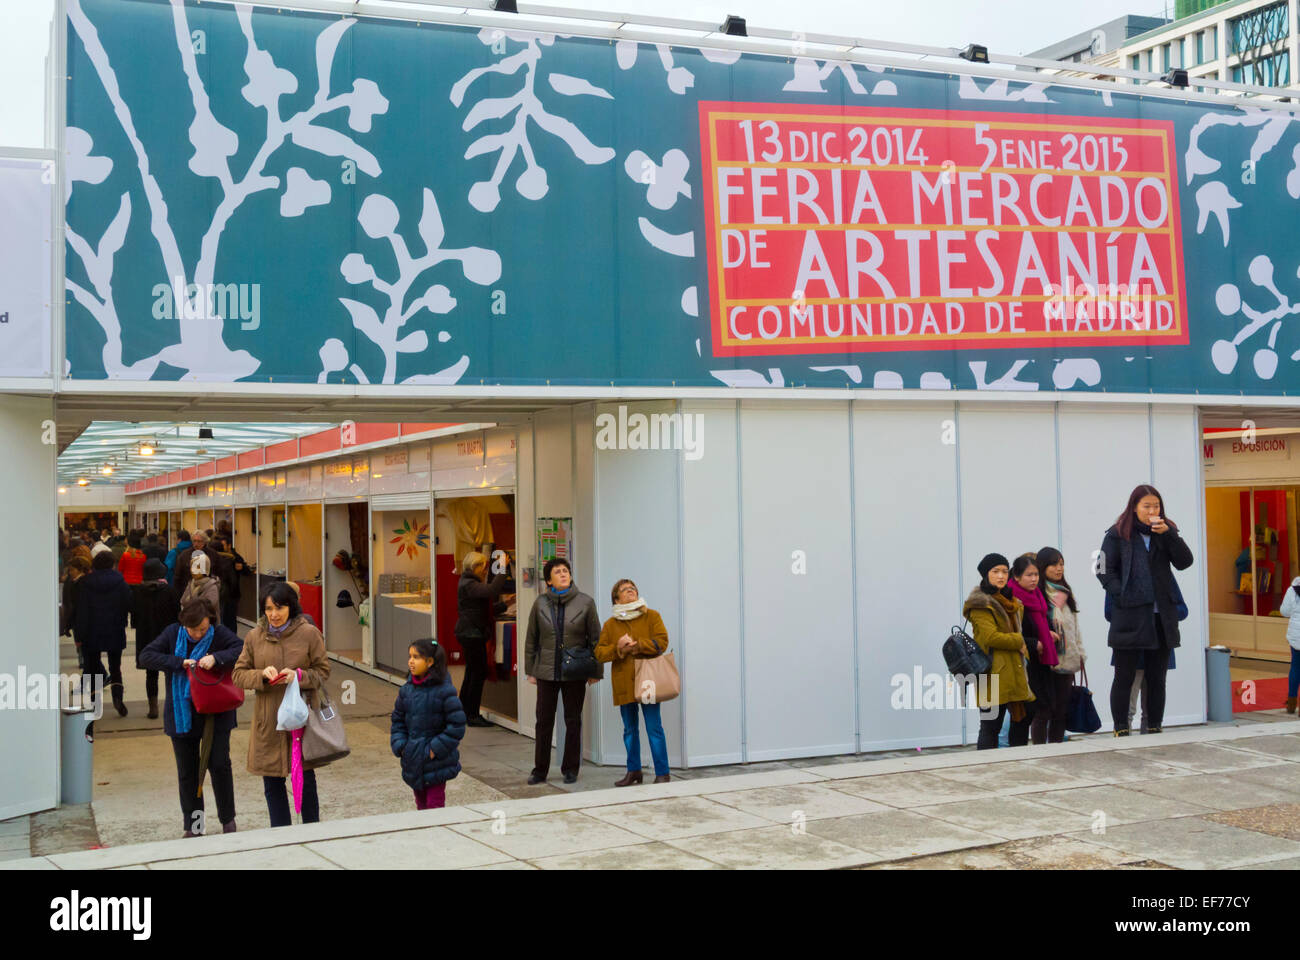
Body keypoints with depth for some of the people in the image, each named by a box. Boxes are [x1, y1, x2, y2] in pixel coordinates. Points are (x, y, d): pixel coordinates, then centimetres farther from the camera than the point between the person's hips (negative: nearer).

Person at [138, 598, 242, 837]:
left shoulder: (219, 634, -8)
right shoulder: (173, 634, -3)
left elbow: (243, 650, -20)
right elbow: (145, 656, -9)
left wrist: (216, 658, -34)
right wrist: (180, 663, -20)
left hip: (215, 715, -2)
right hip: (181, 716, 2)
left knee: (219, 765, -2)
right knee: (187, 772, 8)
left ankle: (228, 819, 15)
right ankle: (193, 826, 19)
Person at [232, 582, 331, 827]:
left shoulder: (309, 633, -4)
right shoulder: (254, 637, 3)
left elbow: (323, 671, 1)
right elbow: (239, 674, 6)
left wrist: (299, 676, -17)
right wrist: (262, 675, -13)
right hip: (268, 722, 2)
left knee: (305, 779, 8)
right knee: (272, 784, 8)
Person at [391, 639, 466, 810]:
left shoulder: (444, 690, -14)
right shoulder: (407, 690, 4)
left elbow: (456, 726, -13)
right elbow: (398, 721, 14)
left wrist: (436, 749, -15)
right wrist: (400, 746, 0)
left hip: (437, 763, -6)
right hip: (413, 762, 6)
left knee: (435, 804, -3)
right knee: (421, 804, 15)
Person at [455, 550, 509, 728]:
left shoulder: (469, 583, 18)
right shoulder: (468, 584, -15)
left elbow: (486, 608, 21)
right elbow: (492, 591, -31)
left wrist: (504, 605, 13)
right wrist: (502, 570, -25)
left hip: (469, 633, 11)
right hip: (472, 633, -11)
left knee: (472, 672, 15)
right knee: (479, 672, -6)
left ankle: (463, 712, 21)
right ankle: (473, 715, -2)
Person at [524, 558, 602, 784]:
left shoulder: (585, 602, -3)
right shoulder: (540, 604, 1)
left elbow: (595, 638, 1)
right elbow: (531, 639, 8)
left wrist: (596, 670, 0)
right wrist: (530, 670, 7)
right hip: (546, 672, 1)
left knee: (573, 721, 6)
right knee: (544, 721, 4)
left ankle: (570, 769, 18)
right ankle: (540, 770, 14)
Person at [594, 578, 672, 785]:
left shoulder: (652, 616, 5)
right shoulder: (610, 624, 11)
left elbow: (661, 642, -6)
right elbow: (599, 653, 5)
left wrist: (636, 645, -14)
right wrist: (618, 648, -13)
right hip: (623, 684, 3)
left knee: (654, 728, -5)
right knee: (630, 729, 11)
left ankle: (662, 773, 1)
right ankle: (633, 771, 22)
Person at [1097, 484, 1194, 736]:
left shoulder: (1167, 531, 11)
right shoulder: (1118, 534, 0)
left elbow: (1185, 562, 0)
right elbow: (1105, 570, -2)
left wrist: (1168, 534, -11)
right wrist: (1123, 596, -13)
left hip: (1162, 617, 4)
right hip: (1130, 617, -4)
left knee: (1157, 678, 10)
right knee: (1125, 678, 1)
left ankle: (1155, 728, 18)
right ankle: (1121, 730, 7)